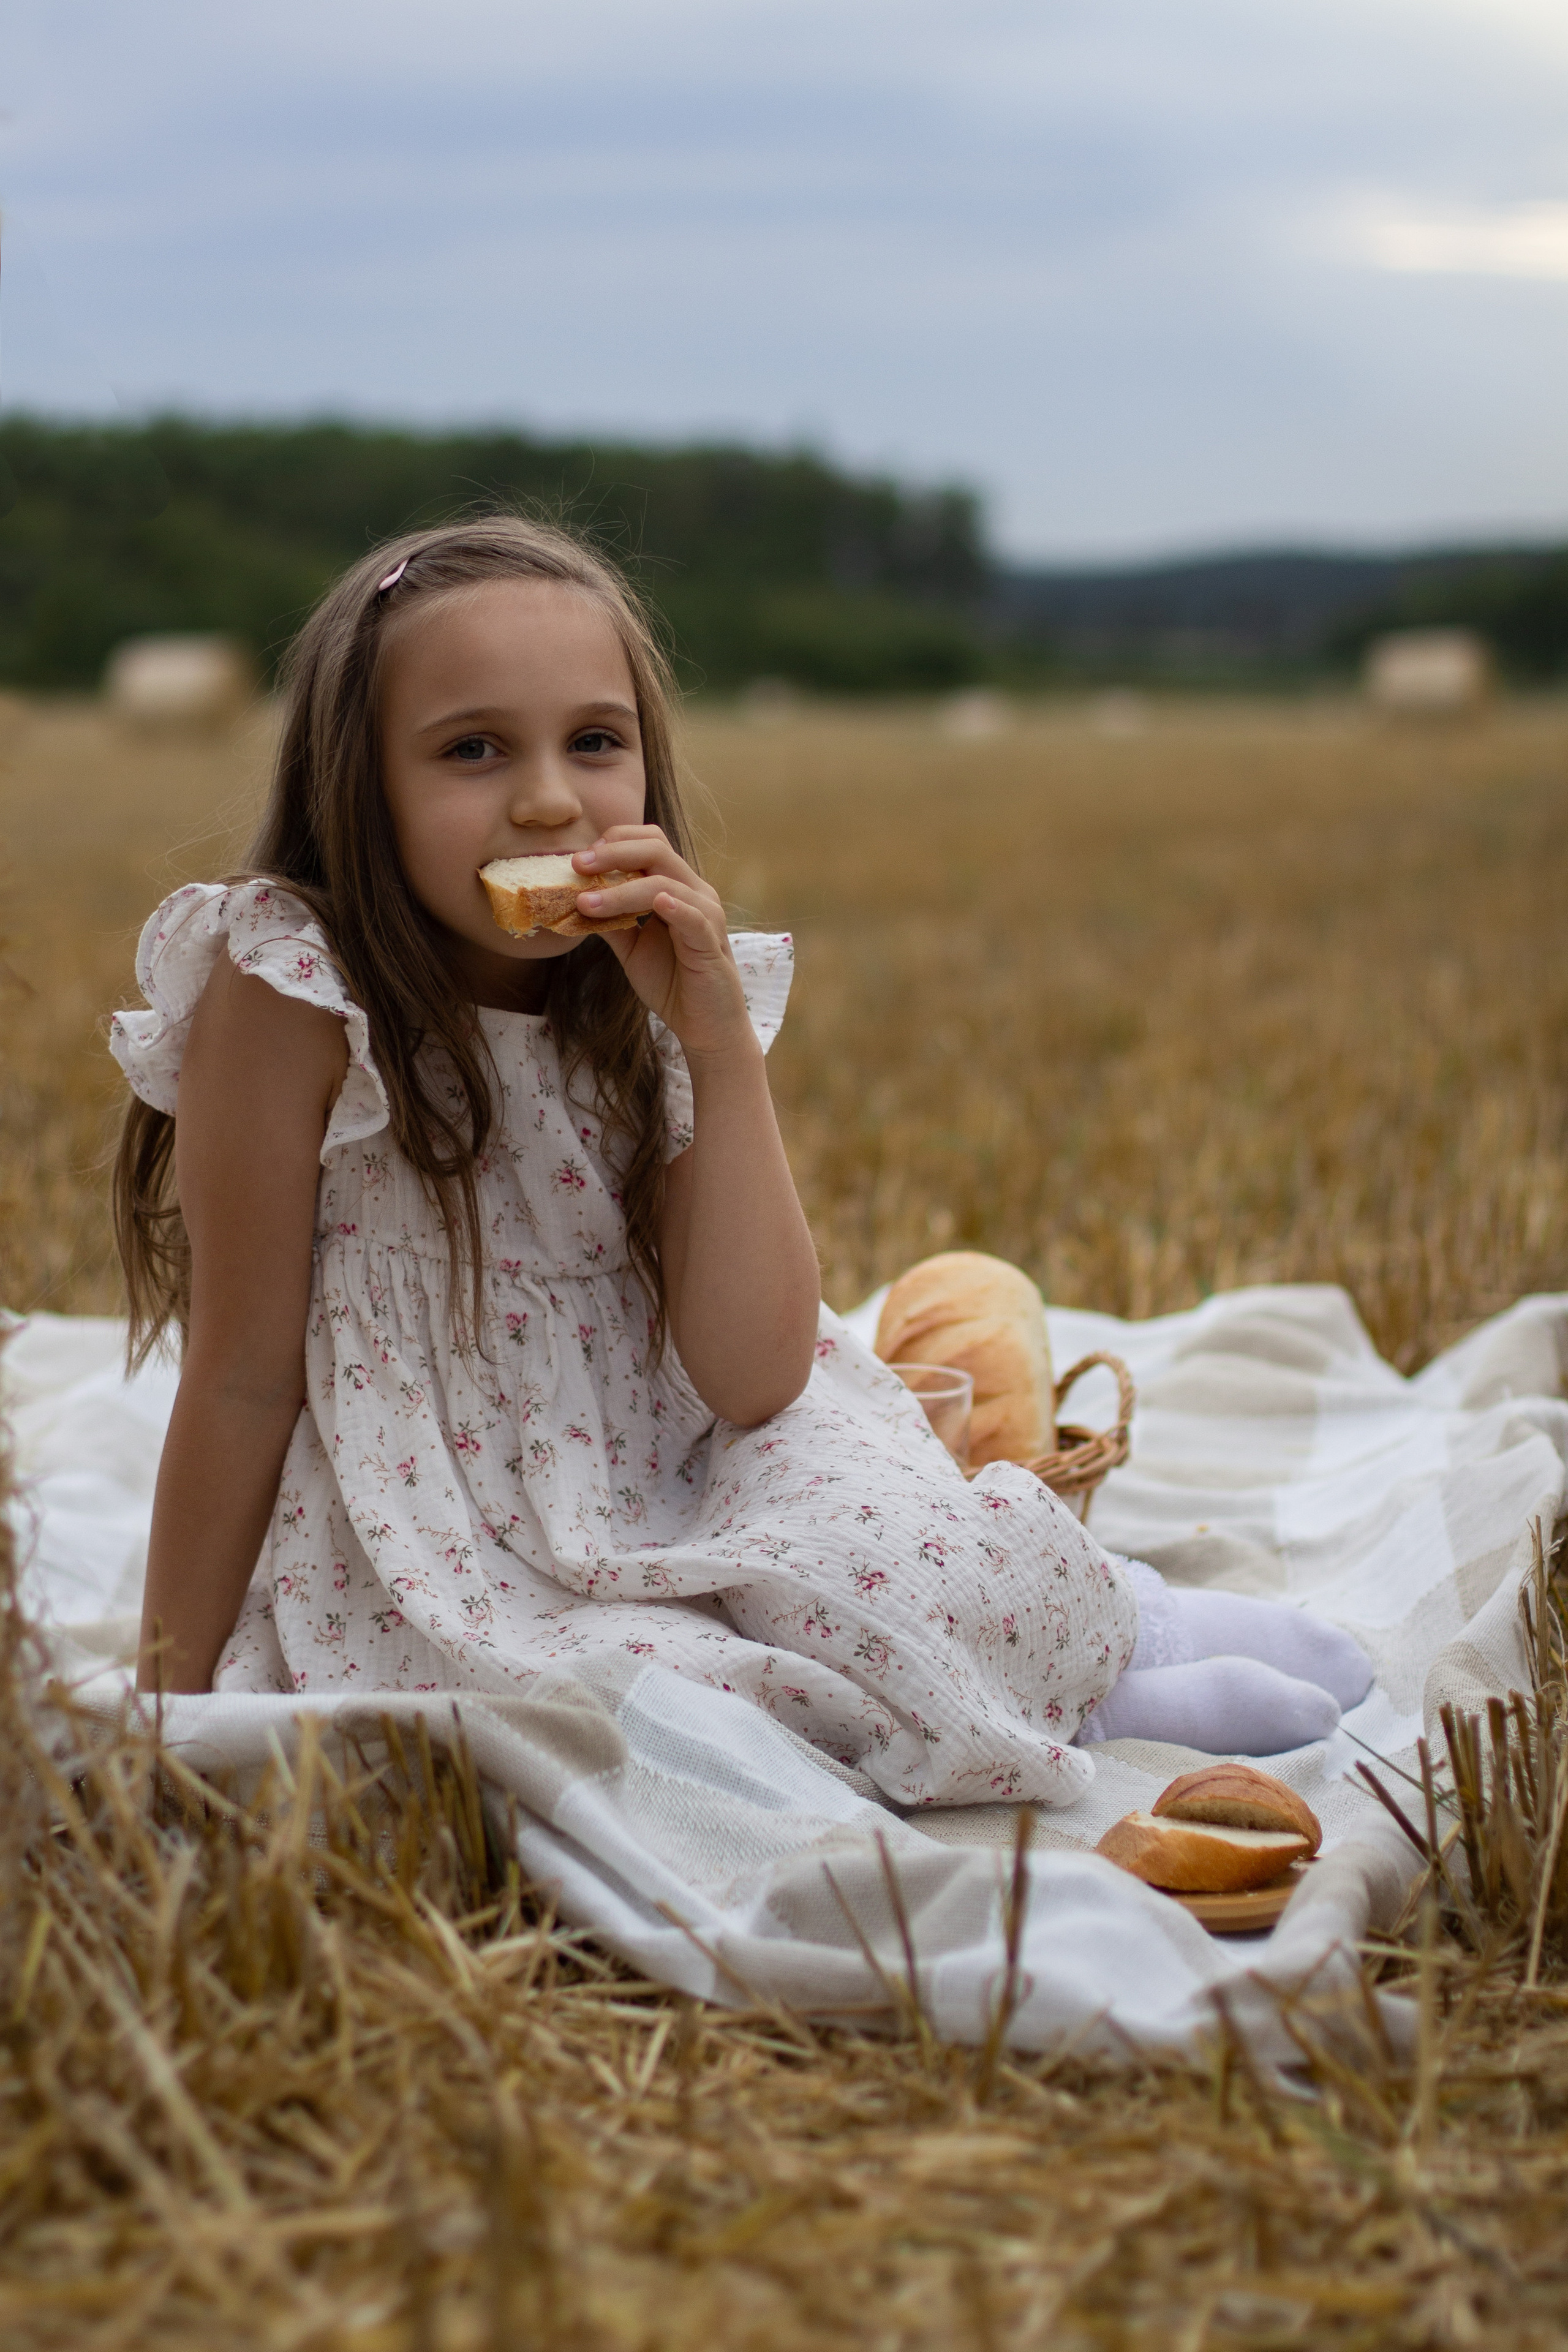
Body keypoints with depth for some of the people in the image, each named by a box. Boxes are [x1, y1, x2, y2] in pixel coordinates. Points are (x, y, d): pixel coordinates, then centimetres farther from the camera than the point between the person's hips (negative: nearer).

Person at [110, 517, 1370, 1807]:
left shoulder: (644, 1010, -3)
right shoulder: (292, 989, -16)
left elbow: (749, 1381, -13)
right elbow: (242, 1379, -10)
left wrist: (722, 1042, -20)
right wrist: (173, 1709, -6)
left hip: (665, 1512, 3)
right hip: (435, 1573, -3)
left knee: (907, 1578, -28)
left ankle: (1109, 1622, 5)